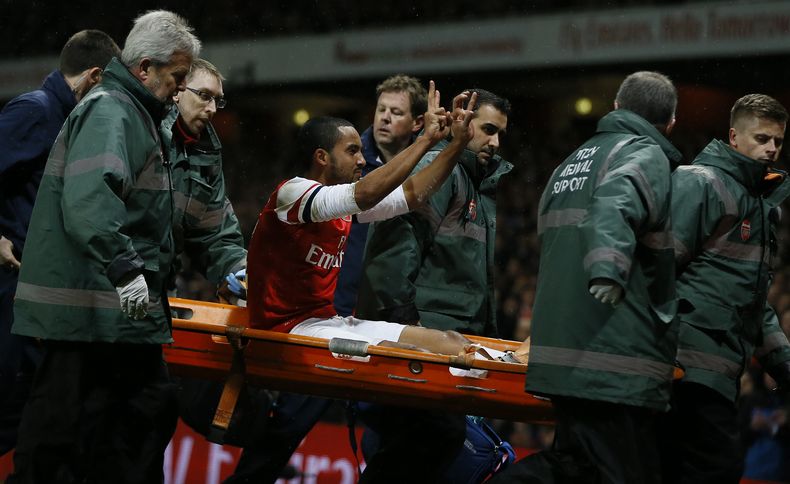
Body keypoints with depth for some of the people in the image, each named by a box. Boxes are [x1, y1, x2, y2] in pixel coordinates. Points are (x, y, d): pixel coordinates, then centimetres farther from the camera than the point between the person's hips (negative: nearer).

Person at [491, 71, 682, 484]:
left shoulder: (570, 163, 23)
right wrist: (608, 269, -39)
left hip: (561, 354, 8)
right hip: (616, 362, -8)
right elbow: (615, 205, -25)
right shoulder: (646, 155, -3)